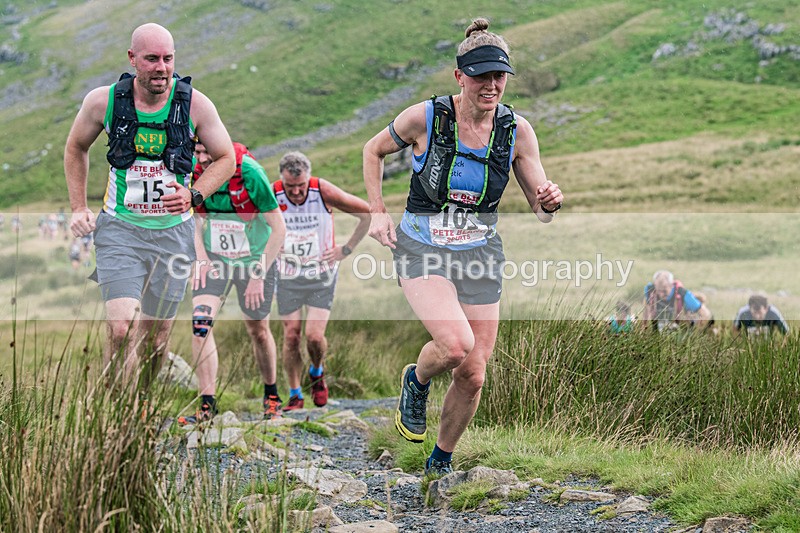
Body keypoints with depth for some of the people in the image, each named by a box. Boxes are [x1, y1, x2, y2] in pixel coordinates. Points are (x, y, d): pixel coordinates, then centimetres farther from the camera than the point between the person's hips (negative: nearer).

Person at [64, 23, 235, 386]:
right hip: (120, 229, -1)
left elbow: (226, 158, 4)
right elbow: (76, 148, 12)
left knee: (156, 338, 11)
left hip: (173, 231, 1)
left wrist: (193, 195, -13)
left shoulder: (195, 104, -8)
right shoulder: (103, 101, -7)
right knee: (122, 331, -18)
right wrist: (78, 209, 6)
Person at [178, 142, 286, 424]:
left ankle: (271, 394, 33)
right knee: (200, 322, -16)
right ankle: (208, 405, -13)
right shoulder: (195, 172, -11)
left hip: (253, 260, -3)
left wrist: (259, 275, -19)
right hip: (214, 258, 3)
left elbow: (278, 228, -18)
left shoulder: (250, 173, -24)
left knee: (258, 330, 8)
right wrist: (201, 257, -7)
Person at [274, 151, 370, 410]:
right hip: (287, 277, 1)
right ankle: (295, 395, 17)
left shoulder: (324, 192, -18)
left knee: (314, 336, -10)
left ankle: (317, 373, 23)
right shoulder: (271, 196, -15)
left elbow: (368, 212, -7)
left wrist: (346, 249, -6)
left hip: (322, 275, -1)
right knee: (291, 336, 0)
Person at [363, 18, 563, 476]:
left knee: (473, 376, 3)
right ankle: (417, 382, 9)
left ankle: (441, 463, 29)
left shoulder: (517, 131, -7)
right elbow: (374, 151, 6)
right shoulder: (424, 117, -14)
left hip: (480, 254, 3)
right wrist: (378, 211, -2)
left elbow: (541, 209, -2)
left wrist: (551, 201, -26)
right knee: (456, 344, -28)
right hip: (422, 251, -3)